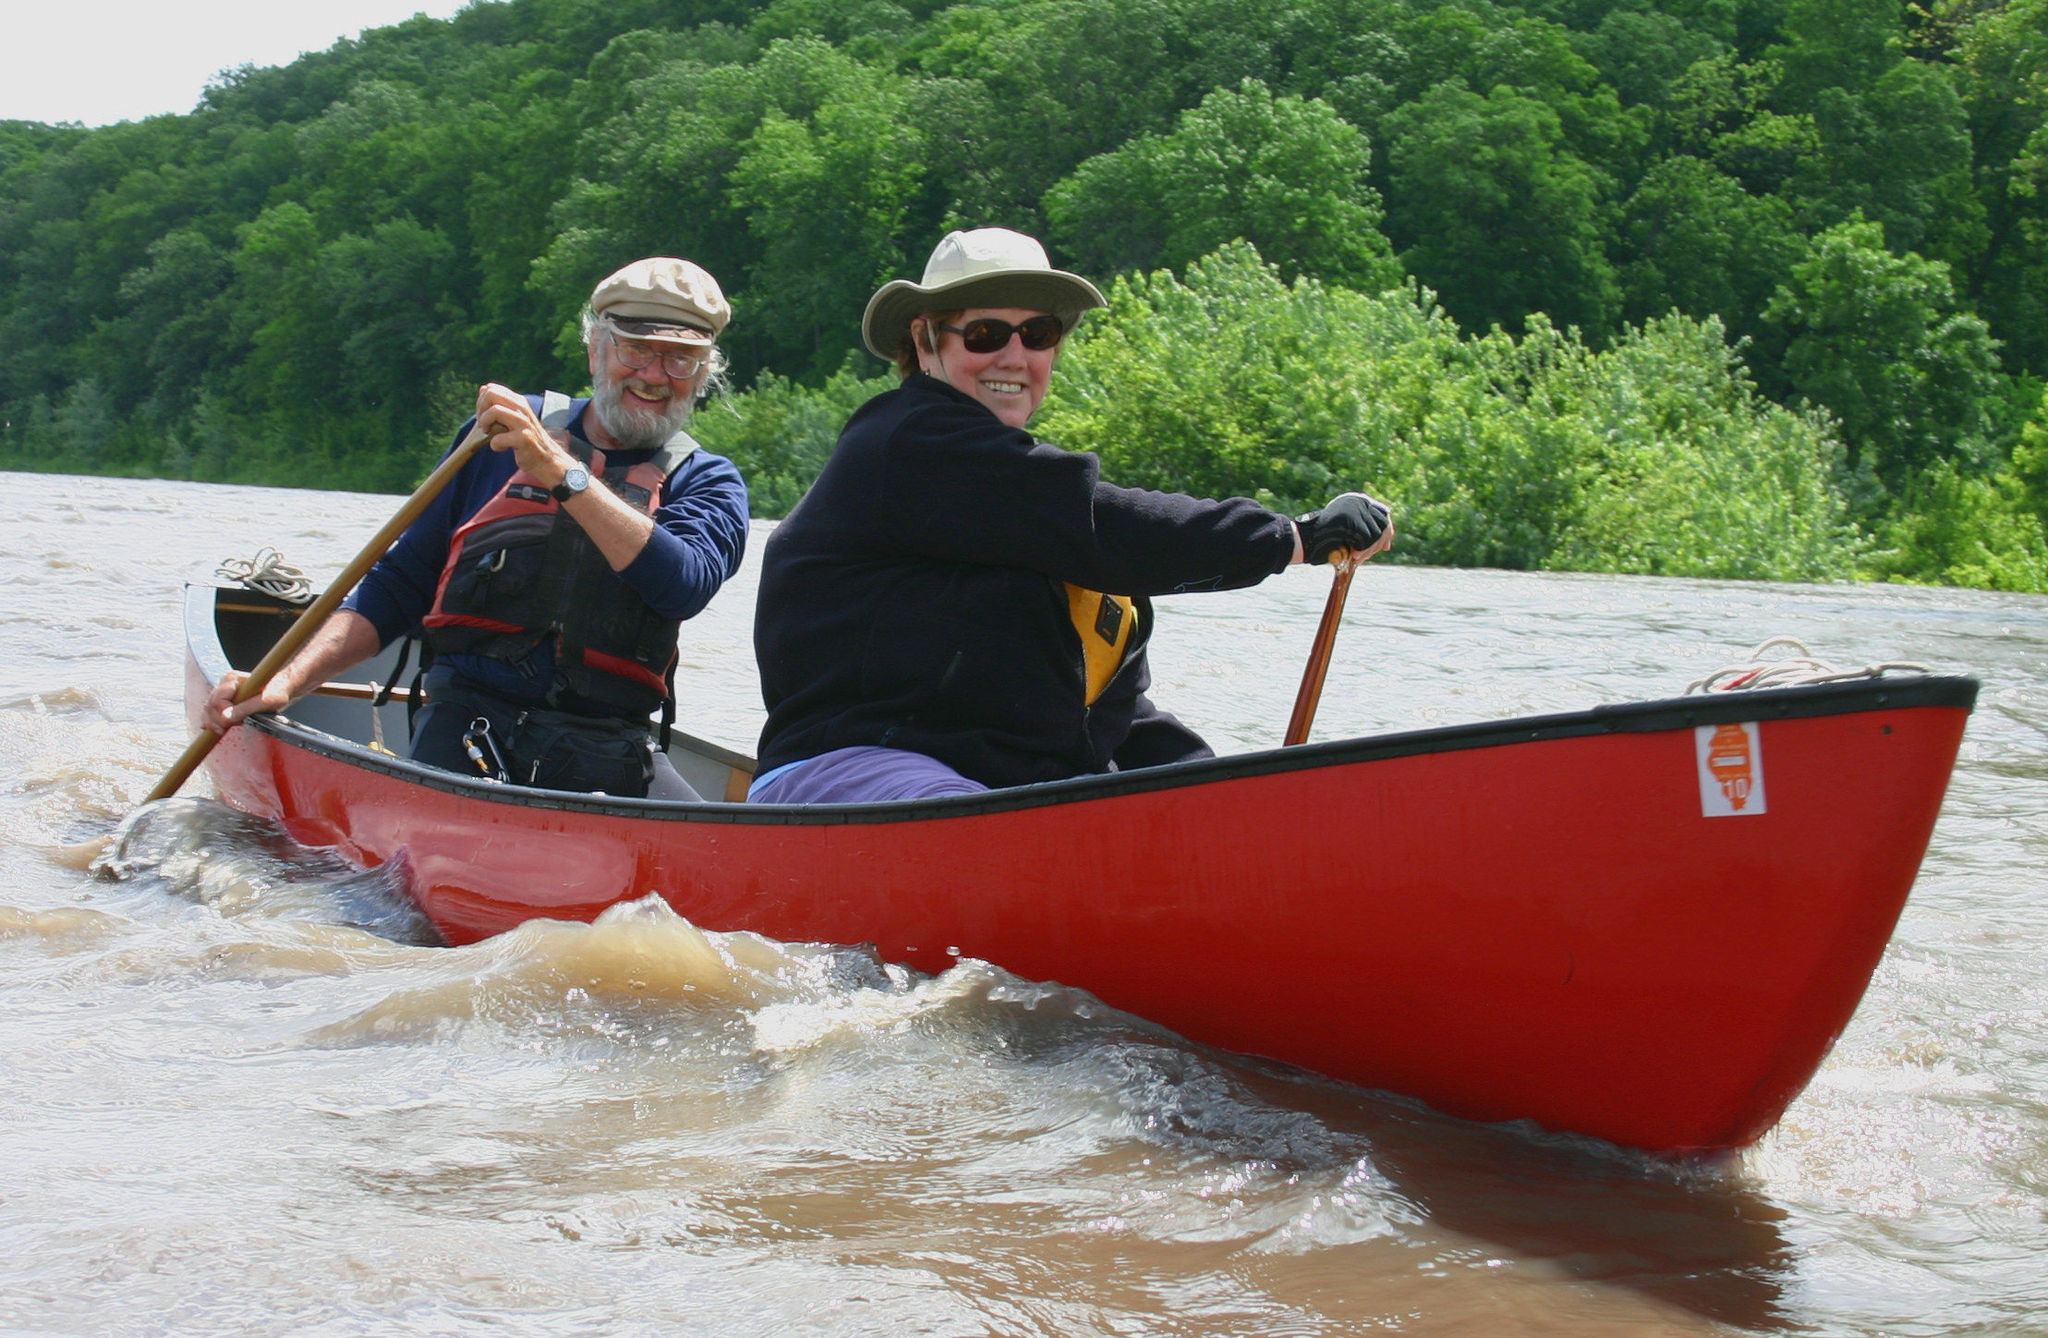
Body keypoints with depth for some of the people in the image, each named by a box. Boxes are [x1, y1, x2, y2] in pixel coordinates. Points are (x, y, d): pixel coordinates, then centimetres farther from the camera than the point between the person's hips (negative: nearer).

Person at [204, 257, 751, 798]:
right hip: (467, 721, 0)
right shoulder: (503, 433, 15)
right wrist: (289, 680, 3)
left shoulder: (707, 482, 10)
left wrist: (557, 469, -21)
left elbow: (684, 585, -14)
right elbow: (398, 586, 17)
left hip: (603, 755, 0)